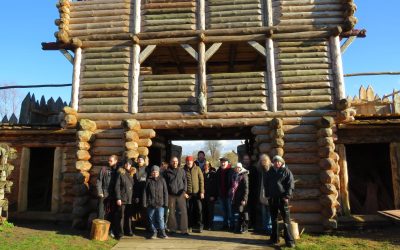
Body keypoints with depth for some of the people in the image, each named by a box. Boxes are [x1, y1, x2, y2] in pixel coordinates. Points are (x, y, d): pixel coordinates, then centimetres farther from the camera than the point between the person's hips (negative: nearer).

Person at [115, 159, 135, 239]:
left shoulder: (132, 174, 11)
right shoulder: (121, 173, -3)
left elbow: (134, 186, 12)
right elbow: (117, 187, -7)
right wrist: (118, 198, -12)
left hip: (130, 199, 4)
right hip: (122, 199, -4)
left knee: (129, 216, 11)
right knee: (121, 216, 0)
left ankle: (128, 231, 23)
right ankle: (120, 232, 8)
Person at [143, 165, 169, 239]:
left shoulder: (162, 180, 2)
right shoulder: (148, 180, 2)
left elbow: (165, 192, 3)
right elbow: (145, 192, 2)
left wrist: (165, 202, -2)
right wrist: (144, 203, -3)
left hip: (160, 203, -1)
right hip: (150, 203, 1)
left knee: (160, 218, -3)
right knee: (151, 218, 8)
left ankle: (162, 232, 8)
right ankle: (153, 232, 21)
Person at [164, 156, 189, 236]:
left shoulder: (182, 171, 10)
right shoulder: (167, 172, 9)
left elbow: (185, 181, 8)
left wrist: (184, 190, -5)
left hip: (180, 194, 0)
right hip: (171, 194, 0)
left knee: (183, 211, -4)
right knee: (171, 212, 5)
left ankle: (184, 230, 1)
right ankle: (172, 229, 17)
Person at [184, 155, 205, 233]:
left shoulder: (197, 169, 2)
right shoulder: (184, 170, 3)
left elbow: (201, 180, 0)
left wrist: (202, 192, -5)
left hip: (197, 193, -1)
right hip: (187, 193, 1)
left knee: (199, 209, -2)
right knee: (189, 210, 6)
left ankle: (199, 225, 8)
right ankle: (190, 226, 18)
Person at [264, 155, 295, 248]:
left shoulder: (286, 171, -2)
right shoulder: (269, 172, 9)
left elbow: (291, 185, -6)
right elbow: (265, 184, 17)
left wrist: (287, 196, -13)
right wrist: (267, 195, 7)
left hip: (282, 198, -4)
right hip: (272, 198, 4)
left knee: (286, 220, -2)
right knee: (274, 219, 13)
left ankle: (289, 240, 3)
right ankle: (274, 238, 24)